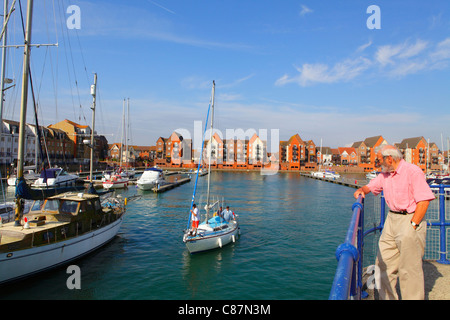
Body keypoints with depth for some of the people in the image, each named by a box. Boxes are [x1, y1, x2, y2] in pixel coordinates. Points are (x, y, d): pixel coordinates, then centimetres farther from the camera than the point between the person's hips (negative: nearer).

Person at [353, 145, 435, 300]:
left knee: (409, 267, -1)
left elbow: (424, 200, -17)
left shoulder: (413, 171, -13)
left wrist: (412, 225, -19)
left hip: (410, 218, -7)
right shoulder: (385, 174, 10)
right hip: (392, 218, 7)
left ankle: (413, 297, 13)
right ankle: (387, 297, 22)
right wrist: (362, 190, 0)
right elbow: (371, 186, 24)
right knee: (384, 262, 9)